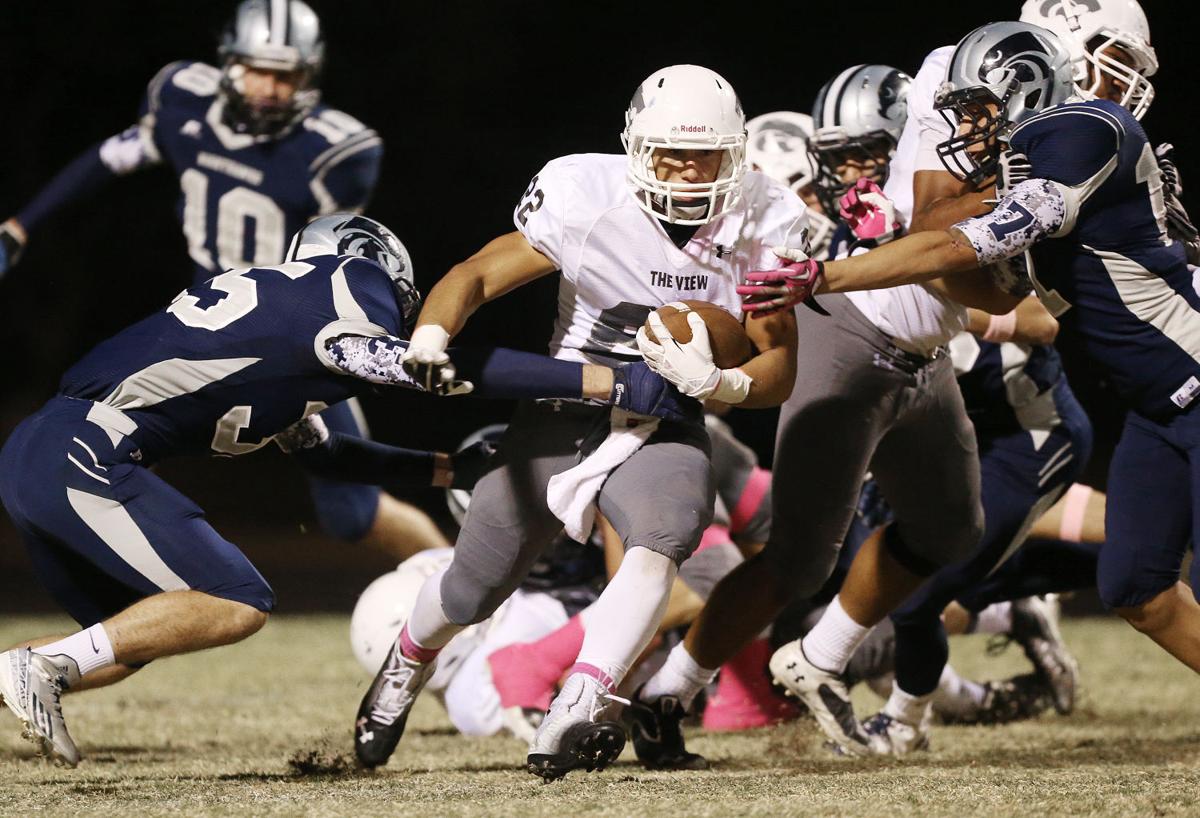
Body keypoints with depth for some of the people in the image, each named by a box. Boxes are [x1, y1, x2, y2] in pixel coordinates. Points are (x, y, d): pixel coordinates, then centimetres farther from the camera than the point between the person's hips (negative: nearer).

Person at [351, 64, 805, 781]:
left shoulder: (759, 226, -10)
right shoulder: (589, 201, -17)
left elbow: (780, 371, -7)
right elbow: (478, 274, -13)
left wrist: (714, 382, -28)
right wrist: (430, 337, -34)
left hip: (663, 430, 0)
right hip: (562, 417, 0)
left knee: (660, 542, -34)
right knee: (472, 592, 11)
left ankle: (571, 720, -40)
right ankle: (406, 667, 46)